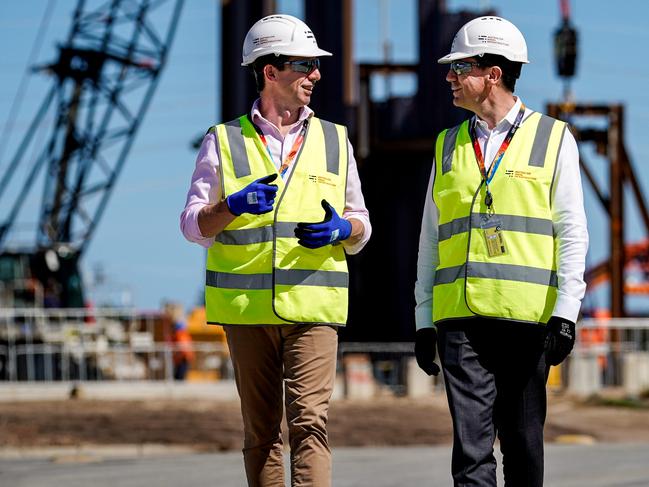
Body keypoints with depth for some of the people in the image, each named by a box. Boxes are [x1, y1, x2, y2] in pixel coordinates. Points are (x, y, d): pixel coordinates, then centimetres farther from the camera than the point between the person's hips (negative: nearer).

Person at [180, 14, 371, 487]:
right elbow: (194, 225, 5)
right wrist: (233, 206, -16)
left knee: (309, 420, -14)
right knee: (261, 429, 5)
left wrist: (340, 229, -8)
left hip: (313, 305, 0)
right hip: (245, 306, 0)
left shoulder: (334, 140, 13)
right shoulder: (224, 141, 7)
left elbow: (361, 225, 17)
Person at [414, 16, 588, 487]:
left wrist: (566, 311, -9)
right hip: (460, 318, 2)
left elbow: (572, 233, 1)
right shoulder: (450, 145, 16)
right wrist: (424, 320, 11)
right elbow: (431, 240, 17)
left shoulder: (553, 139, 5)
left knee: (523, 440, 4)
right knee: (471, 439, -7)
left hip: (527, 317, -2)